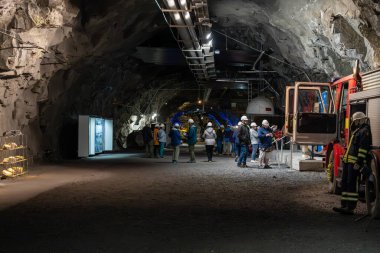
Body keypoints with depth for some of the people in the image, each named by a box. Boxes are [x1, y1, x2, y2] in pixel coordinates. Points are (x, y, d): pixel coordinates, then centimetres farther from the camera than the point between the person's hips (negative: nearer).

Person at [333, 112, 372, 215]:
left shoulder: (365, 131, -9)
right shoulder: (357, 131, 24)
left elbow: (363, 148, -19)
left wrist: (359, 162, -25)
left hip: (355, 163, -10)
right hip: (348, 161, 10)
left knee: (351, 184, -12)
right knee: (345, 183, 9)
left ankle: (350, 208, -12)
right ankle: (344, 205, 13)